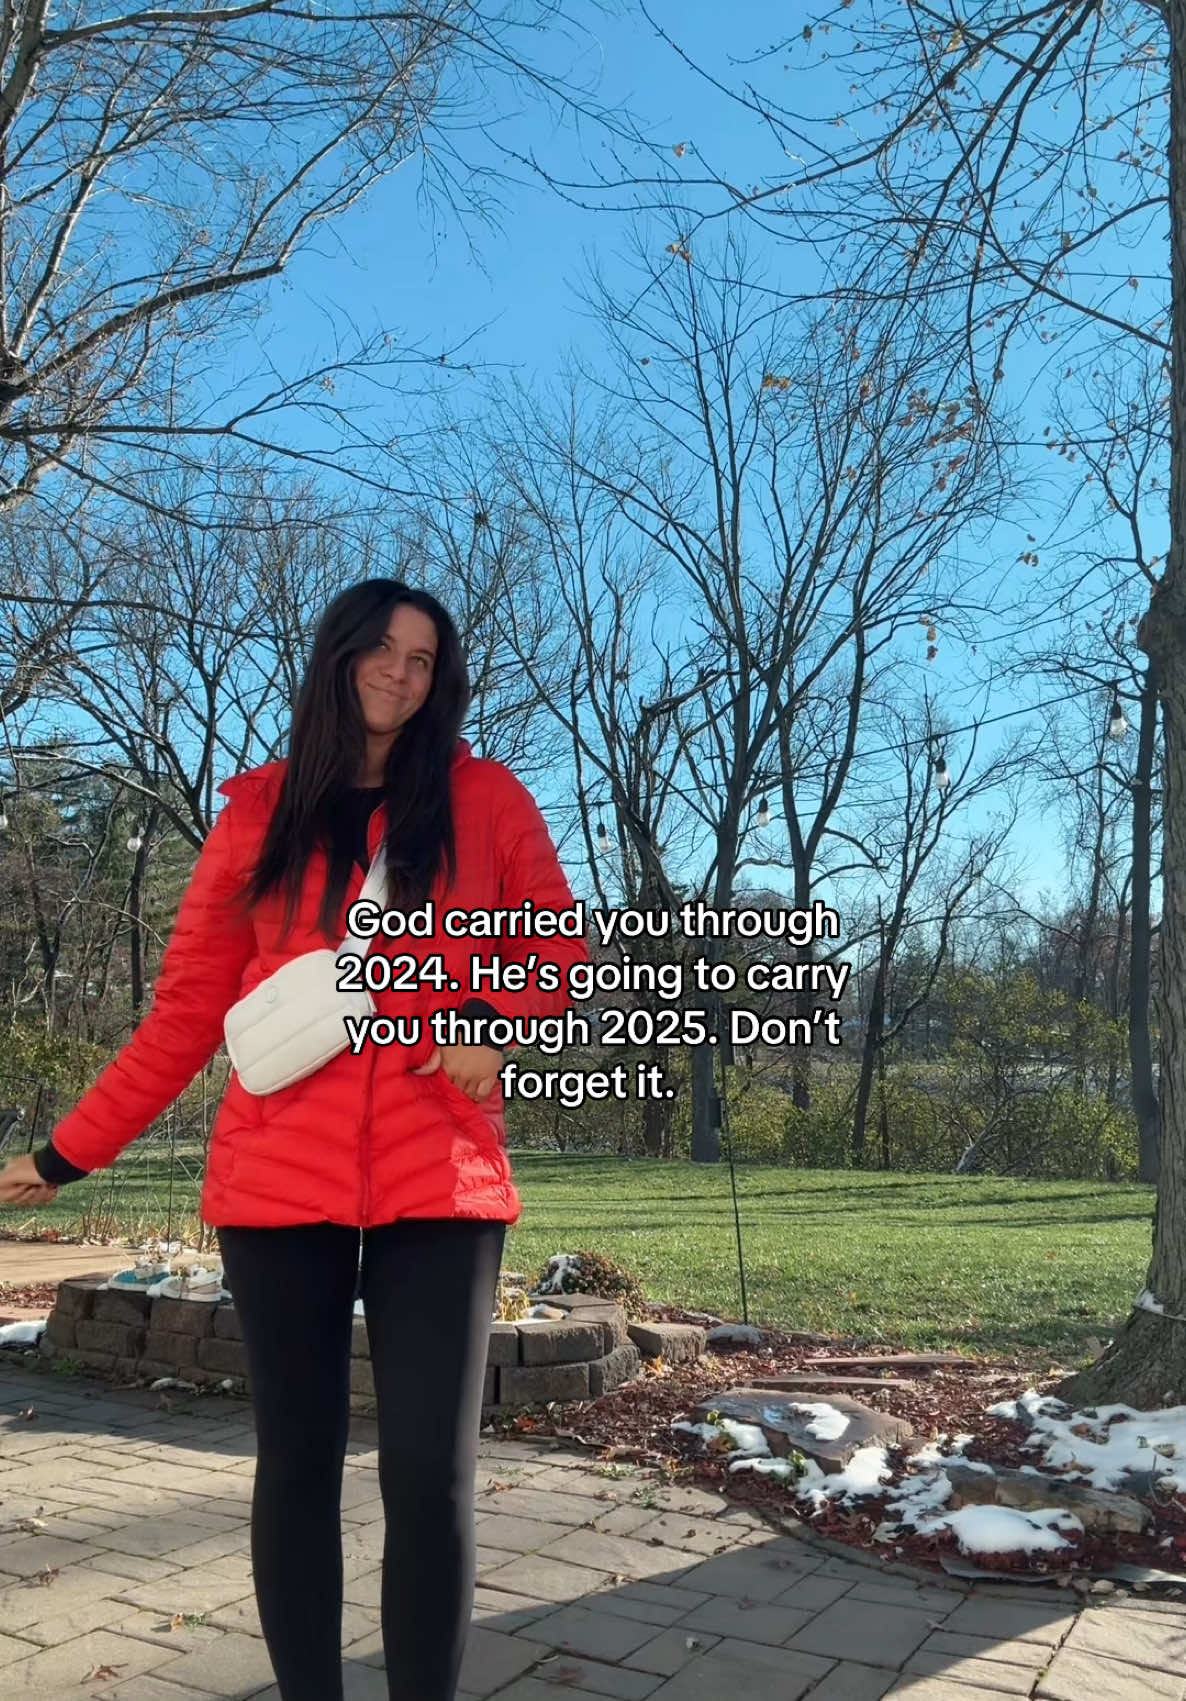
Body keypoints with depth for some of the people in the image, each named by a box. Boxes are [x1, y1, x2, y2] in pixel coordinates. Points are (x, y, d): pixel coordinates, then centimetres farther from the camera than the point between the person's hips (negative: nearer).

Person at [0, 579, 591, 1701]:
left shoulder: (486, 799, 7)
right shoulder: (260, 811, 9)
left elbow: (560, 946, 10)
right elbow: (185, 1010, 9)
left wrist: (497, 1018, -11)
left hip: (440, 1181, -1)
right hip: (279, 1180, 1)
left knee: (430, 1474, -6)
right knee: (296, 1463, 8)